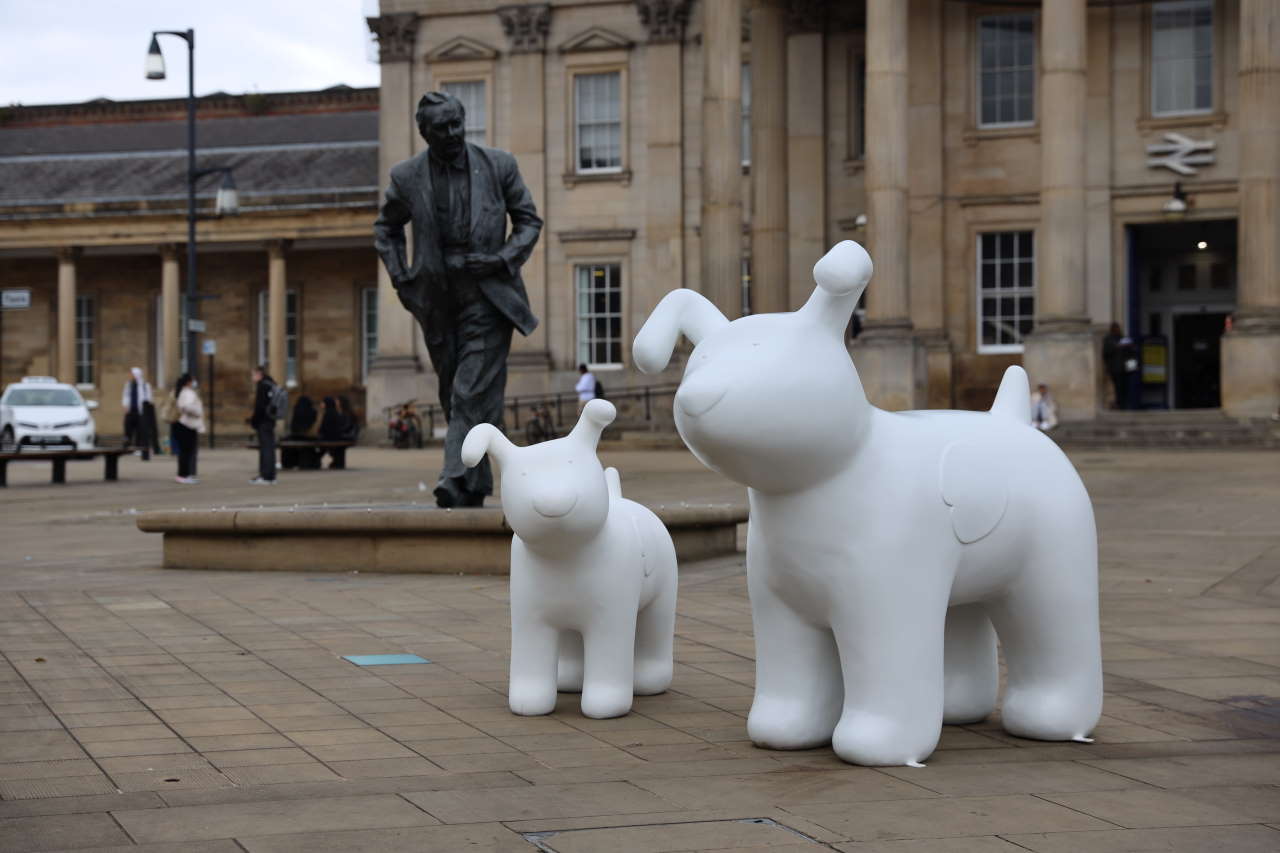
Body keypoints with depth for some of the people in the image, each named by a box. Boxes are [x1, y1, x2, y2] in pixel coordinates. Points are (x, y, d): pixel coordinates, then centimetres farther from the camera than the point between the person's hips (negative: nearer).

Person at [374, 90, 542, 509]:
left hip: (488, 297, -3)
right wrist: (400, 278, 7)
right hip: (438, 301, 3)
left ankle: (456, 481, -20)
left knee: (474, 393, -15)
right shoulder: (407, 176, 3)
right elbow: (386, 228, 19)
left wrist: (504, 259, -9)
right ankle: (477, 486, 21)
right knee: (455, 396, 10)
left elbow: (529, 221, 8)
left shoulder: (498, 165, -1)